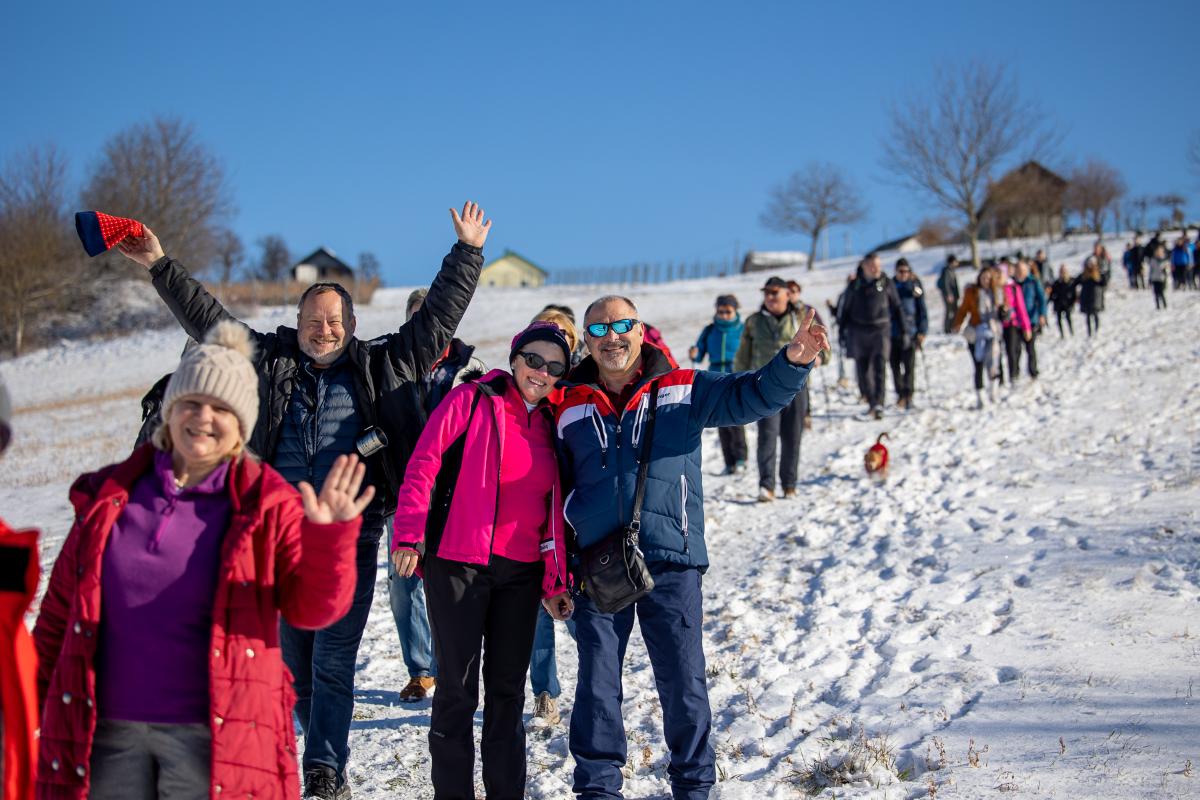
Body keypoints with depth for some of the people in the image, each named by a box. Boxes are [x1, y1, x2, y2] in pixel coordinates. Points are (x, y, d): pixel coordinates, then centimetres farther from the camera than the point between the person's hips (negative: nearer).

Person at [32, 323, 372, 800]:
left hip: (213, 737, -3)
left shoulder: (266, 506, -1)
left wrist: (329, 536, -24)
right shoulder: (109, 495, 6)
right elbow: (60, 610, 12)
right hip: (106, 730, 3)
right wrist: (43, 700, 9)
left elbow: (311, 608, -8)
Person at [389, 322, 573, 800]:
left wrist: (554, 583, 10)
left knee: (508, 689, 11)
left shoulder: (550, 427, 13)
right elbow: (423, 465, -9)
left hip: (521, 572, 5)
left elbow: (553, 511, 14)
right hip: (457, 563, -5)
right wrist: (409, 536, -17)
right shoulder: (471, 401, -3)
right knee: (458, 688, -1)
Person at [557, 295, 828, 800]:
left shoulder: (683, 391, 5)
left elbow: (751, 395, -5)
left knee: (683, 683, 4)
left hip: (671, 563, -1)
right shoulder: (569, 407, 9)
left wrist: (793, 360, -26)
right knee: (596, 685, 7)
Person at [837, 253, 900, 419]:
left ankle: (879, 404, -19)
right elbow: (846, 309, 15)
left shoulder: (887, 284, 5)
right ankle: (871, 402, 18)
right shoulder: (855, 286, 7)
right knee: (862, 368, 5)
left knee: (880, 367, -14)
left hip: (881, 330, -2)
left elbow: (896, 308, 10)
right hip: (859, 331, 2)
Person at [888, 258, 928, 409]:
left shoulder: (915, 285, 3)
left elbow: (922, 309, 4)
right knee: (895, 365, 5)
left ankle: (908, 396, -5)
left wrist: (922, 331, -3)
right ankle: (900, 394, 16)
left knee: (909, 365, -7)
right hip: (892, 332, 2)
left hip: (909, 333, -2)